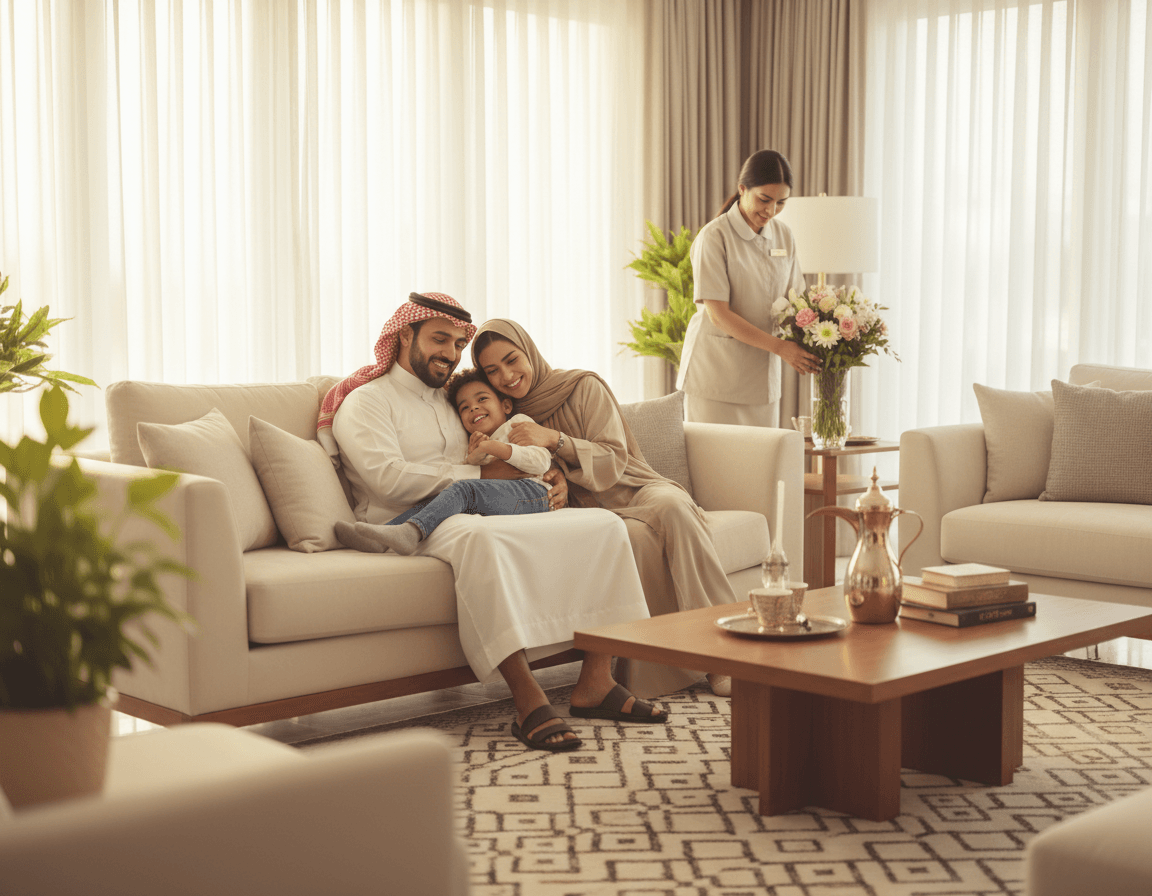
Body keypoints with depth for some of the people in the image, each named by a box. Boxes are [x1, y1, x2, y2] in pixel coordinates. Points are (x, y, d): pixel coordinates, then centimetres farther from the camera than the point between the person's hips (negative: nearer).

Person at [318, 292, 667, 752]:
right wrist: (480, 473, -10)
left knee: (603, 525, -9)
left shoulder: (453, 401, 29)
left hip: (494, 519, 8)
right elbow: (390, 478, -13)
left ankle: (595, 683, -15)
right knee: (478, 535, -43)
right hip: (417, 527, -7)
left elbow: (512, 468, 31)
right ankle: (528, 702, -43)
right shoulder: (365, 401, 5)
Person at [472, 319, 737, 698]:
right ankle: (665, 670, -33)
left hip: (634, 491, 0)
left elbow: (613, 461, -6)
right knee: (634, 535, -36)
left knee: (672, 506, -37)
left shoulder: (584, 387, 2)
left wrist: (554, 439, -20)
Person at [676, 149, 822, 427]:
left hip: (763, 374, 6)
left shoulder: (782, 235, 7)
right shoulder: (714, 236, -12)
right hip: (717, 373, -5)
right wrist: (780, 347, -22)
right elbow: (718, 314, -17)